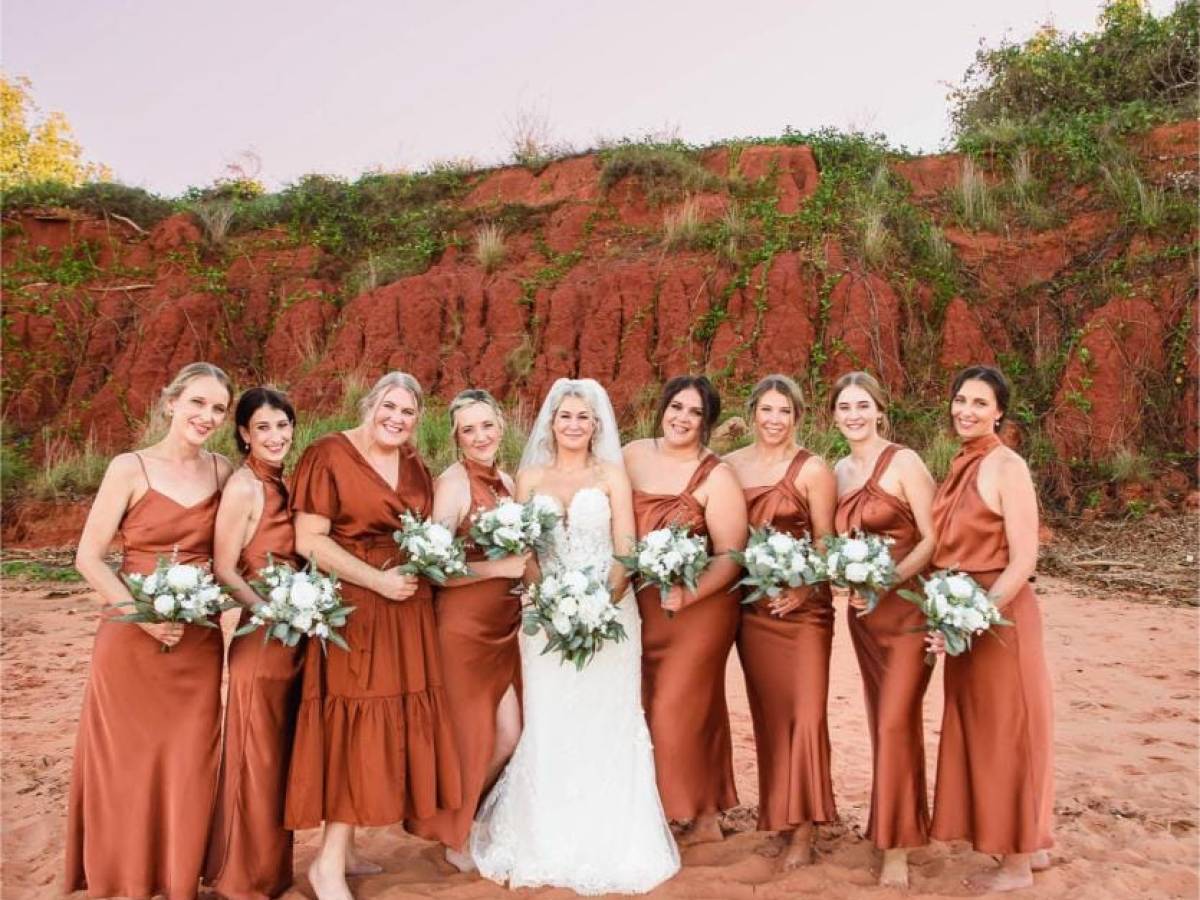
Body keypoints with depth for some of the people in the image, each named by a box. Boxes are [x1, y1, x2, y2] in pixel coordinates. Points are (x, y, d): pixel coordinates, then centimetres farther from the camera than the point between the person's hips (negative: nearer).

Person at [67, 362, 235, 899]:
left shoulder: (223, 472, 4)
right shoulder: (130, 468, -7)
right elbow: (88, 558, -8)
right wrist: (144, 614, -18)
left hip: (198, 641, 3)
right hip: (131, 637, -3)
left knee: (189, 764, 9)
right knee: (127, 764, 6)